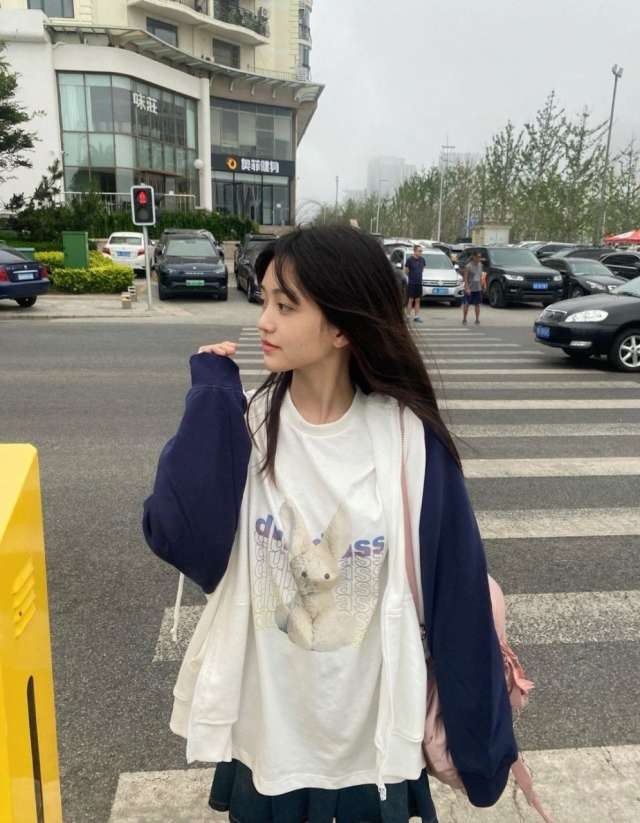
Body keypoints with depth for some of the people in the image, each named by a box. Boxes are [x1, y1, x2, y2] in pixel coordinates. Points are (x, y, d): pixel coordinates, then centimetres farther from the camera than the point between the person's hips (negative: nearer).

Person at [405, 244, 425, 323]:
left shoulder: (422, 259, 6)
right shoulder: (410, 259, -10)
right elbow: (406, 270, -2)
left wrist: (418, 276, 13)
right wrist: (411, 277, 8)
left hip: (419, 283, 5)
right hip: (411, 283, -5)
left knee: (417, 300, 7)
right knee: (410, 300, -3)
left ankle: (416, 316, 11)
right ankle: (408, 316, 4)